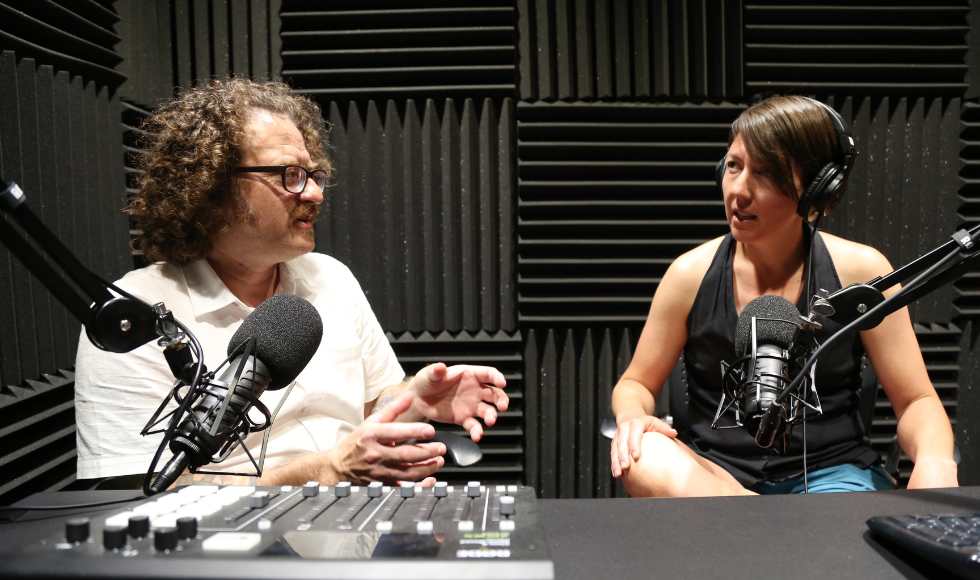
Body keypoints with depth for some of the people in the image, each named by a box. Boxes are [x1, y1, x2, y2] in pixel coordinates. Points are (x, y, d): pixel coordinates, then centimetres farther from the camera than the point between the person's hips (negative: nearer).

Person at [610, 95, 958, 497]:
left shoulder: (860, 271, -2)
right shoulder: (691, 273, -1)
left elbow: (916, 401, 3)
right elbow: (636, 383, 9)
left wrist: (934, 459, -20)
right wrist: (632, 415, -16)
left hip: (830, 473, -4)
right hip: (712, 477, 4)